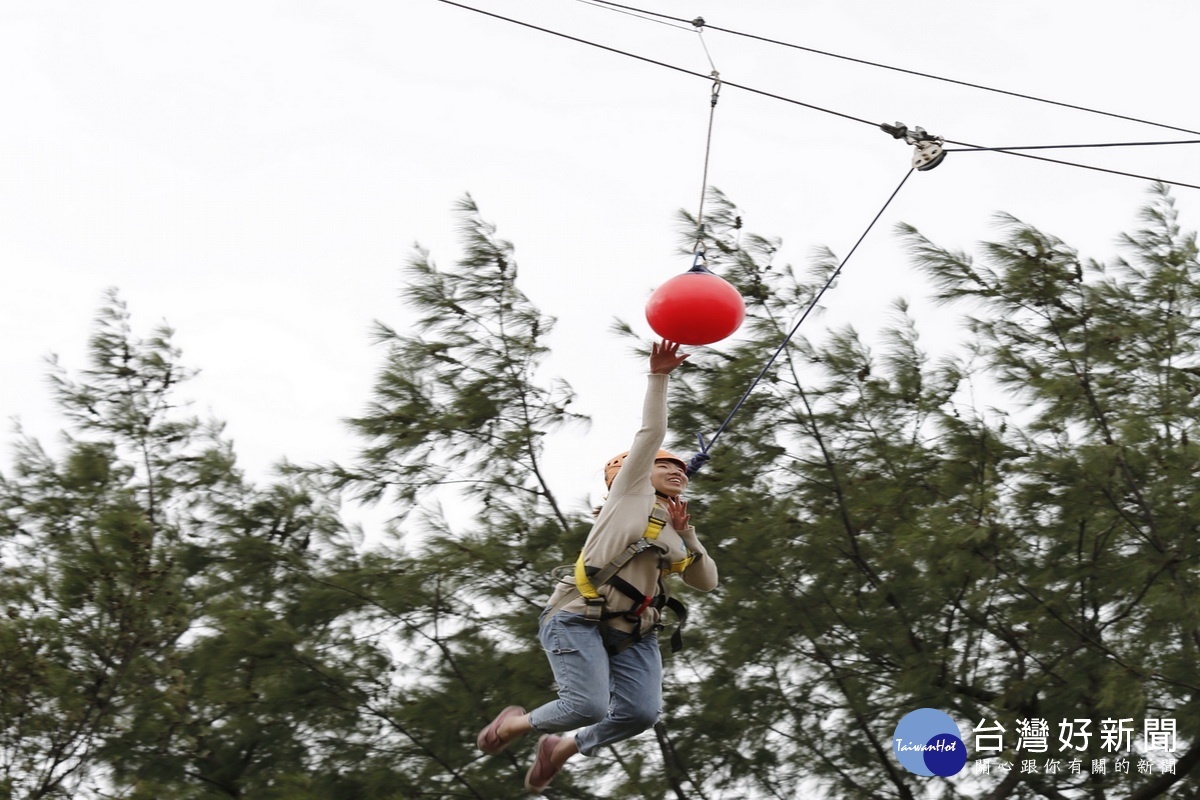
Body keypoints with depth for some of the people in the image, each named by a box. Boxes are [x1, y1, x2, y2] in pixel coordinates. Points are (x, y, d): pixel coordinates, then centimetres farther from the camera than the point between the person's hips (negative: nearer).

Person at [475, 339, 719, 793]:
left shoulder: (674, 531, 25)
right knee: (588, 707, -22)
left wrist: (686, 535, 8)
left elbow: (706, 583, 18)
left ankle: (562, 749, 10)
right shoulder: (632, 491, 8)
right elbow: (651, 433, -2)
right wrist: (658, 377, -9)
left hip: (634, 634, 6)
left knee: (641, 712, -17)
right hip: (579, 620, -6)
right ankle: (516, 723, 11)